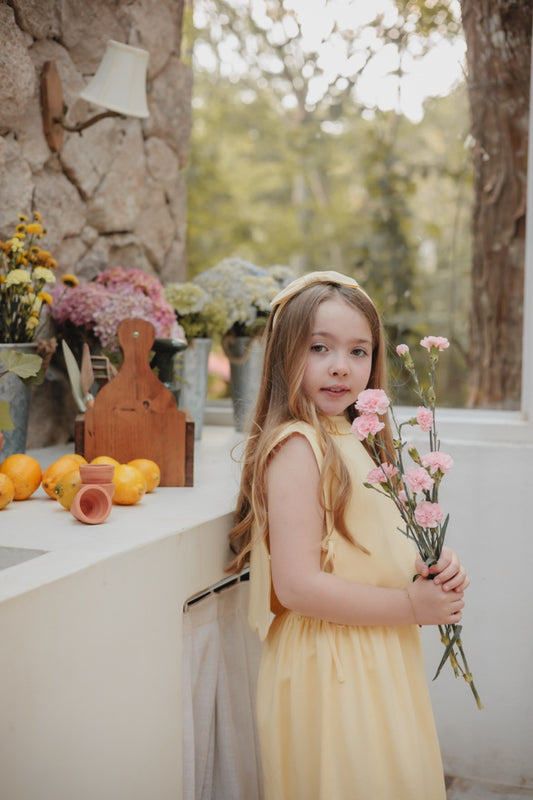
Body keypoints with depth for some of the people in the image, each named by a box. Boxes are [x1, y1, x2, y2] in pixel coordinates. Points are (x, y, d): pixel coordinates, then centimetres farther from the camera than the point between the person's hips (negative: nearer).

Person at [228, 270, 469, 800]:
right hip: (332, 669, -9)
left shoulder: (348, 439, 10)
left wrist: (428, 567, -2)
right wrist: (411, 606, -17)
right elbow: (298, 586, -25)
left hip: (376, 660, 9)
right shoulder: (296, 446, -19)